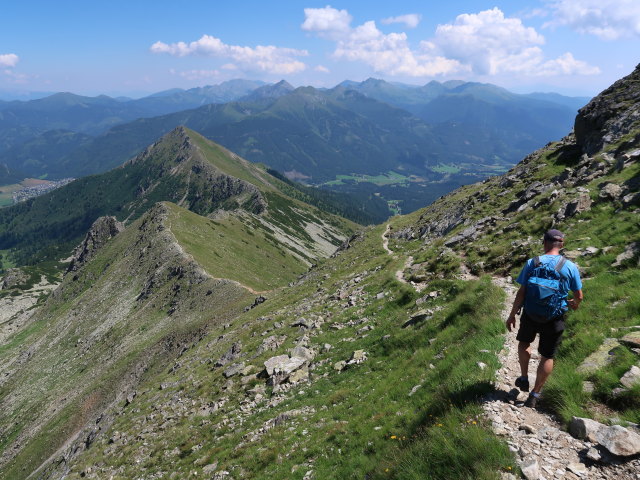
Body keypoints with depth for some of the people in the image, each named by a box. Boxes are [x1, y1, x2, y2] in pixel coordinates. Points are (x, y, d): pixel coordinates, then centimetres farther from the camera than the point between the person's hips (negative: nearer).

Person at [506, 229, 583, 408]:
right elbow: (579, 296, 2)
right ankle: (534, 395, 21)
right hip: (555, 318, 0)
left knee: (524, 342, 29)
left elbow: (521, 292, -10)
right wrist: (574, 304, 26)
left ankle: (524, 378, 30)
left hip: (531, 314, 0)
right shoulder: (570, 267, -7)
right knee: (547, 356, 14)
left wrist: (512, 315, -1)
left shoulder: (532, 263, -10)